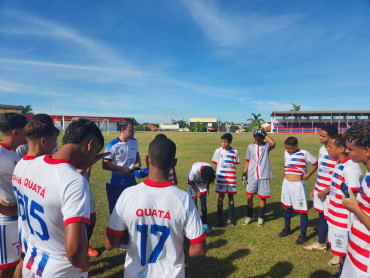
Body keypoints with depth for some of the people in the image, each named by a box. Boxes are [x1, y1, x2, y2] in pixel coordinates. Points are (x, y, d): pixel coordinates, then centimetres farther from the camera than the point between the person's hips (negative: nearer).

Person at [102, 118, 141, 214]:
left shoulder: (134, 141, 3)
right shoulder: (112, 145, -15)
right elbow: (105, 165, -13)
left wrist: (138, 164, -2)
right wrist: (122, 168, -19)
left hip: (132, 182, 5)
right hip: (116, 184, -5)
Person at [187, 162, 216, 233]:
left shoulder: (210, 169, -28)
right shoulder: (195, 169, -39)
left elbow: (208, 179, -3)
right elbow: (190, 181, -18)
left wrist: (207, 189, -3)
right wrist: (197, 191, -11)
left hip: (202, 185, 3)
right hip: (193, 184, -3)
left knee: (203, 204, -2)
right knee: (194, 202, -6)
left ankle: (205, 224, 6)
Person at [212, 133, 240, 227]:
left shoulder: (234, 152, 1)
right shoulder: (218, 151, -2)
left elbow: (235, 164, 7)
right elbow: (216, 164, 4)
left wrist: (232, 175, -1)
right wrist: (217, 175, 0)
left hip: (231, 177, 1)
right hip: (221, 177, -1)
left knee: (231, 196, 10)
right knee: (221, 197, 3)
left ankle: (231, 217, 23)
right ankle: (219, 218, 13)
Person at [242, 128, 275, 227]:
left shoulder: (266, 146, -1)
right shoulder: (250, 147, 8)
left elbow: (273, 143, -26)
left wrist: (264, 134, -16)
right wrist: (244, 174, 9)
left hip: (264, 176, -2)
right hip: (252, 176, 3)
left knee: (262, 197, 6)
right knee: (249, 196, 5)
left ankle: (261, 217, 25)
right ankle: (249, 216, 24)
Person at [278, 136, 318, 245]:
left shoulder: (304, 154, -11)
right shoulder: (286, 153, 7)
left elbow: (316, 163, -2)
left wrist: (307, 175, -8)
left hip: (298, 184, -6)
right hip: (286, 183, 6)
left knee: (302, 210, -1)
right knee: (287, 207, 17)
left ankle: (303, 235, 13)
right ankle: (287, 229, 34)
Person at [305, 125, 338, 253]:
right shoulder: (322, 149, 9)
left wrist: (325, 192, -14)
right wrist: (314, 189, 18)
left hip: (329, 193, -8)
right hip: (319, 190, 8)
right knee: (321, 216, 18)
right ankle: (321, 244, 35)